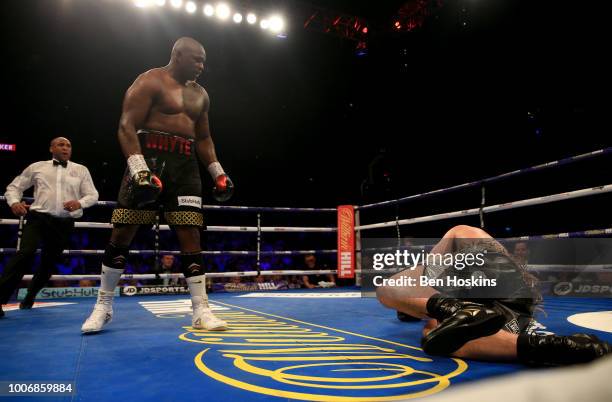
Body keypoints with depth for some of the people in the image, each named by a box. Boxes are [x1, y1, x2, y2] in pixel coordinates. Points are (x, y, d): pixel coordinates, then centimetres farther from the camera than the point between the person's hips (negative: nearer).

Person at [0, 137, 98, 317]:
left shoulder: (81, 170, 10)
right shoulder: (37, 167, 9)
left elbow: (93, 195, 6)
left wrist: (79, 203, -16)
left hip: (64, 223, 2)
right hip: (38, 217, -2)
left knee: (49, 262, 9)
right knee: (26, 253, -24)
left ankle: (30, 295, 33)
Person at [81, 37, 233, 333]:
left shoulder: (200, 94, 18)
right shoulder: (150, 82, -3)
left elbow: (203, 138, 24)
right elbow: (127, 127, -12)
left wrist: (218, 173, 13)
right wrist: (140, 170, -26)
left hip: (186, 165, 6)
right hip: (150, 159, -5)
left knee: (190, 236, -1)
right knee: (122, 235, -1)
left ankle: (201, 311, 1)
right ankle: (103, 306, 16)